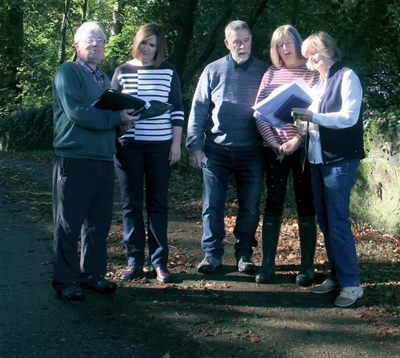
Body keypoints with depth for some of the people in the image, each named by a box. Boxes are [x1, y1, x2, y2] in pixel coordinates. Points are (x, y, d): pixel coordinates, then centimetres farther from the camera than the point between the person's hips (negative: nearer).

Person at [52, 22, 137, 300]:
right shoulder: (68, 72, -4)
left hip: (104, 160, 7)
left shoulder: (104, 78, 20)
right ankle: (65, 280, 10)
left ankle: (93, 272, 23)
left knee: (99, 222, 11)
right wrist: (117, 118, -13)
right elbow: (76, 112, -17)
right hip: (74, 160, -7)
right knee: (69, 224, 1)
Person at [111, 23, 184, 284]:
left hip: (160, 146, -1)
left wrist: (176, 143, -1)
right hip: (128, 145, 1)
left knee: (158, 204, 5)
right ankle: (135, 261, 14)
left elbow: (177, 110, 5)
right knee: (131, 204, 5)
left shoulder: (168, 71, 4)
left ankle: (160, 262, 13)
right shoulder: (122, 71, 6)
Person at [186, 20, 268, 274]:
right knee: (212, 205, 4)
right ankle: (212, 254, 16)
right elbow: (198, 109, 3)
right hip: (217, 150, 0)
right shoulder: (214, 71, 3)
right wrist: (195, 145, -4)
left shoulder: (264, 71, 3)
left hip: (251, 151, 0)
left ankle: (244, 254, 21)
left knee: (250, 206, 7)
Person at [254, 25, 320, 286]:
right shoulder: (271, 74, 10)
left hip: (304, 147, -2)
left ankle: (307, 266, 7)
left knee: (306, 205, 2)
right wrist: (273, 141, -8)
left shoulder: (314, 74, 2)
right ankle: (267, 264, 8)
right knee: (273, 204, 3)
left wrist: (297, 140, -15)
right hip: (274, 148, 2)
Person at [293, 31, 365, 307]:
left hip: (340, 160, -7)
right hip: (318, 159, 8)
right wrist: (304, 119, -1)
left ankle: (351, 283, 1)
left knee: (338, 222, -8)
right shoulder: (319, 82, 16)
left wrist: (313, 116, -22)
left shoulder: (347, 76, -5)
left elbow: (349, 117, -16)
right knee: (325, 221, 9)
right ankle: (337, 276, 19)